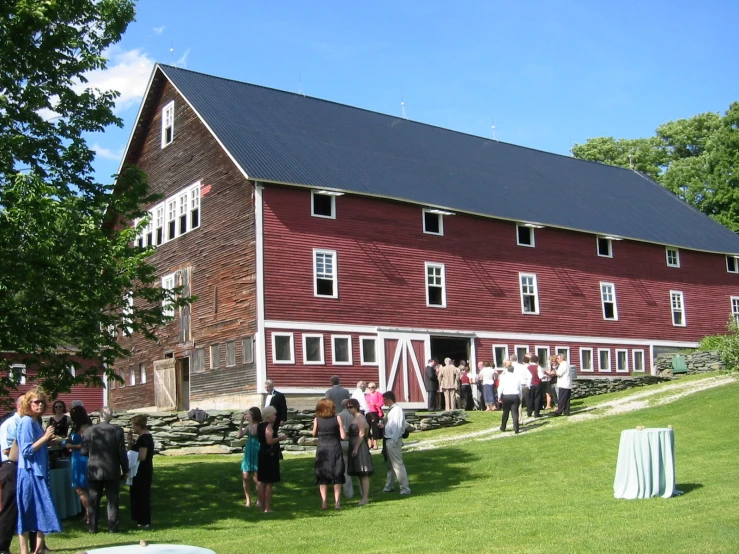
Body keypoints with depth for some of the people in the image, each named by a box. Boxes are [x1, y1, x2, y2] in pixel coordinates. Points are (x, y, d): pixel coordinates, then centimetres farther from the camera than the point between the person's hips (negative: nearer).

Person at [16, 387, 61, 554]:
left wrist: (48, 441, 8)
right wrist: (45, 437, -20)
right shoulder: (27, 422, -13)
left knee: (41, 511, 10)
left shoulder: (36, 421, 13)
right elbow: (26, 450, -18)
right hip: (29, 473, -9)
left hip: (38, 472, 9)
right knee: (27, 512, -3)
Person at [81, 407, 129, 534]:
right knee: (112, 500, 7)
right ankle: (113, 527, 8)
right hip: (112, 471, 0)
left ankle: (92, 527, 13)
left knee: (93, 500, 10)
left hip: (94, 471, 0)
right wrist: (125, 470, 4)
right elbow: (122, 452, -6)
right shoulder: (117, 430, -8)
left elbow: (84, 451, -3)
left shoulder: (89, 430, -7)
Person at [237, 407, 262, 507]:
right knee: (245, 477, 4)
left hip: (257, 453, -6)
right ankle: (248, 500, 14)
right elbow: (240, 435, 3)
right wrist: (241, 422, -1)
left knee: (256, 478, -4)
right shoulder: (249, 426, 11)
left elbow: (253, 432, -26)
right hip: (248, 453, 6)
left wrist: (250, 420, -18)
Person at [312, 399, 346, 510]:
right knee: (337, 477, 7)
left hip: (322, 449, 1)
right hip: (335, 448, -1)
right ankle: (337, 502, 3)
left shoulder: (317, 419, -4)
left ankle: (324, 502, 6)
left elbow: (314, 434, 10)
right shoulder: (337, 418, -7)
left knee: (322, 477, 9)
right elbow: (343, 436, -7)